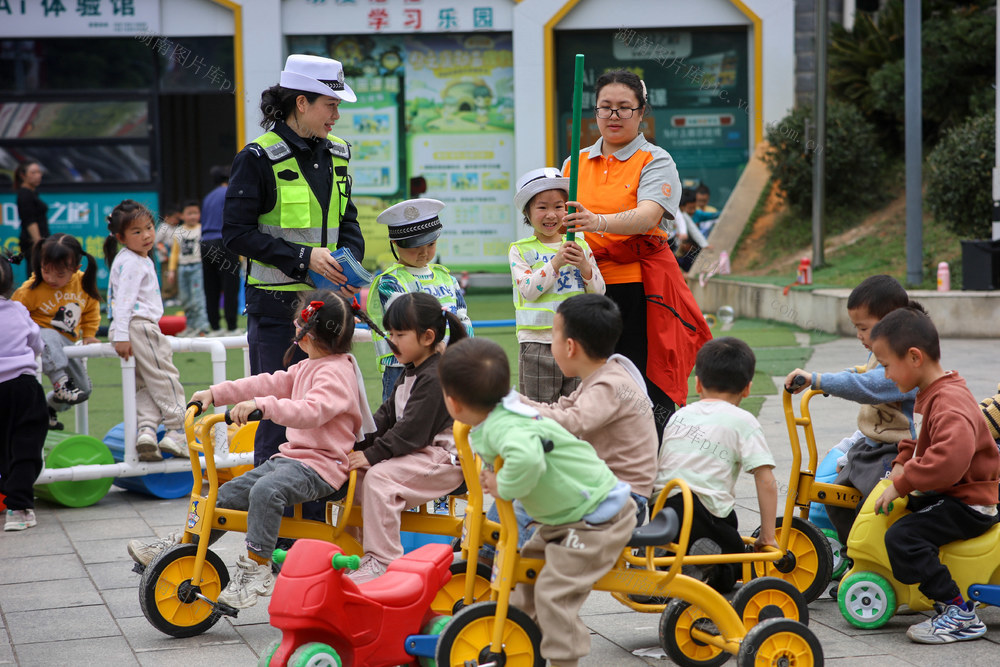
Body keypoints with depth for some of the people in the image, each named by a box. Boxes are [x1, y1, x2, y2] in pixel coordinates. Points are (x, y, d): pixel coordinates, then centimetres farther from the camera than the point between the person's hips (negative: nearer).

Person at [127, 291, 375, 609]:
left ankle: (256, 570, -29)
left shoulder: (336, 372, -15)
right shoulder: (308, 368, 17)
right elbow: (272, 383, 16)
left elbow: (311, 411, -32)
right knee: (228, 494, 5)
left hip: (321, 464, -10)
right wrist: (215, 394, 10)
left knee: (266, 490, -35)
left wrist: (261, 405, -42)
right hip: (293, 455, 10)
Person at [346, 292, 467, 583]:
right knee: (357, 470, 3)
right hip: (417, 453, 11)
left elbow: (411, 431, -23)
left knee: (379, 477, -27)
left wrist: (372, 455, -21)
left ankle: (381, 561, -24)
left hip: (443, 458, -11)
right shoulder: (411, 373, 15)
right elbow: (387, 415, 17)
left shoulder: (435, 378, -19)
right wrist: (358, 444, 4)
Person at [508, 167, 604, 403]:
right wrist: (555, 263, -20)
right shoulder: (520, 250, 0)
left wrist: (584, 265, -12)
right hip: (538, 341, -2)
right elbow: (529, 290, -12)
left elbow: (599, 292, 5)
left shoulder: (581, 246, 8)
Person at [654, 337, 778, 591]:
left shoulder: (679, 415, 19)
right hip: (705, 513, -5)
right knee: (732, 572, 17)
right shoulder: (743, 421, 4)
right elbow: (766, 482, -3)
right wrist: (767, 537, 2)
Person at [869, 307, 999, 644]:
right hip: (947, 494, 11)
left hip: (968, 505, -11)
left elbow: (951, 457, -41)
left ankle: (960, 614, -22)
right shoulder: (933, 394, 10)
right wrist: (904, 461, 7)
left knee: (902, 536, -28)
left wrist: (902, 484, -32)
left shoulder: (950, 402, -24)